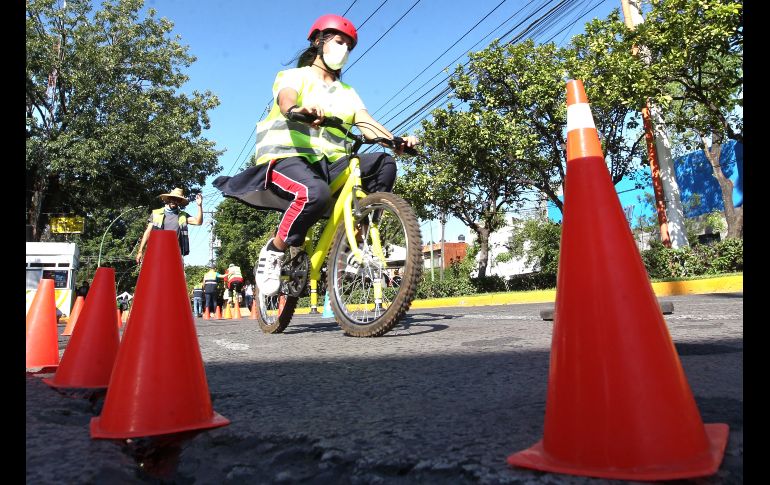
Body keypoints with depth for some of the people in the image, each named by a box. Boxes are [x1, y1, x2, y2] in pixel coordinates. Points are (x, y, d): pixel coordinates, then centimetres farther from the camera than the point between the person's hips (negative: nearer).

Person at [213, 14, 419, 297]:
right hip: (286, 157, -5)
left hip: (328, 164, 5)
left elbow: (368, 125, 4)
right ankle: (273, 253, -17)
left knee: (383, 164, -19)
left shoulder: (347, 92, 22)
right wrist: (300, 108, -42)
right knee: (316, 193, -39)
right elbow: (285, 101, -16)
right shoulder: (294, 76, 9)